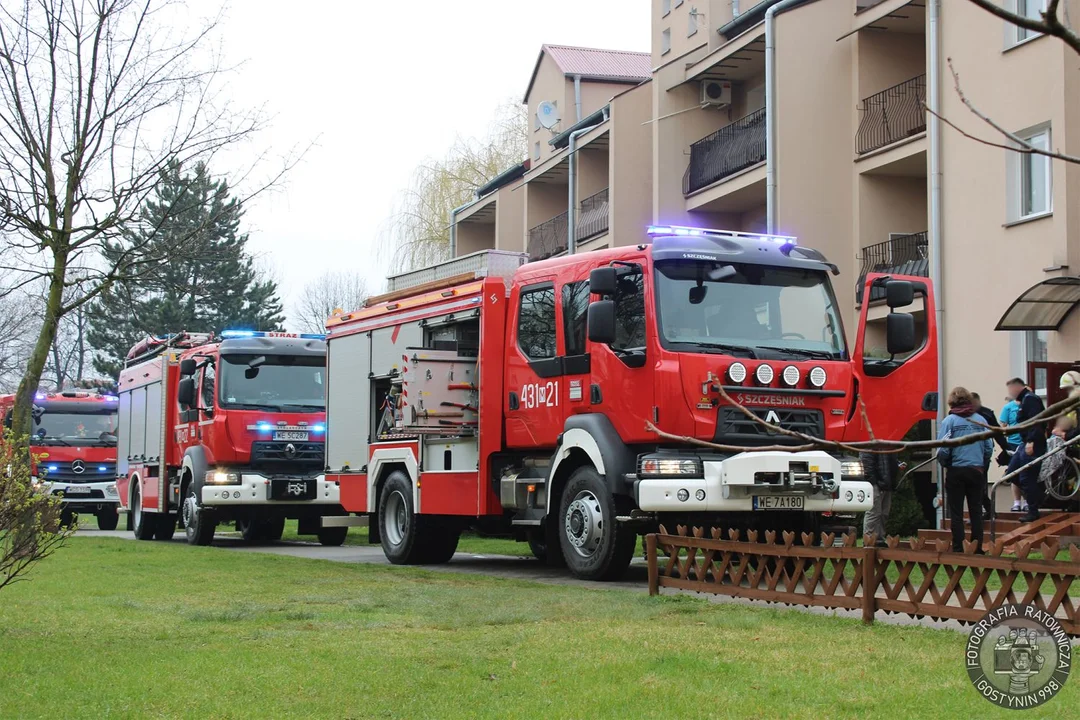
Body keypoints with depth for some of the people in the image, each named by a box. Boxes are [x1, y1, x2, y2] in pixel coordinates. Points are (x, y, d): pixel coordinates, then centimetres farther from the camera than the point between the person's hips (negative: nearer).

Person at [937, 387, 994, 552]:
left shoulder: (949, 421, -8)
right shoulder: (980, 420, 0)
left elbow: (943, 450, -13)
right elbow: (989, 447, -2)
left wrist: (944, 464, 7)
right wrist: (982, 464, 14)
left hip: (956, 471, -3)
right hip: (976, 471, 3)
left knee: (956, 513, 5)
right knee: (976, 512, 11)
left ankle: (958, 550, 5)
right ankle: (977, 549, 11)